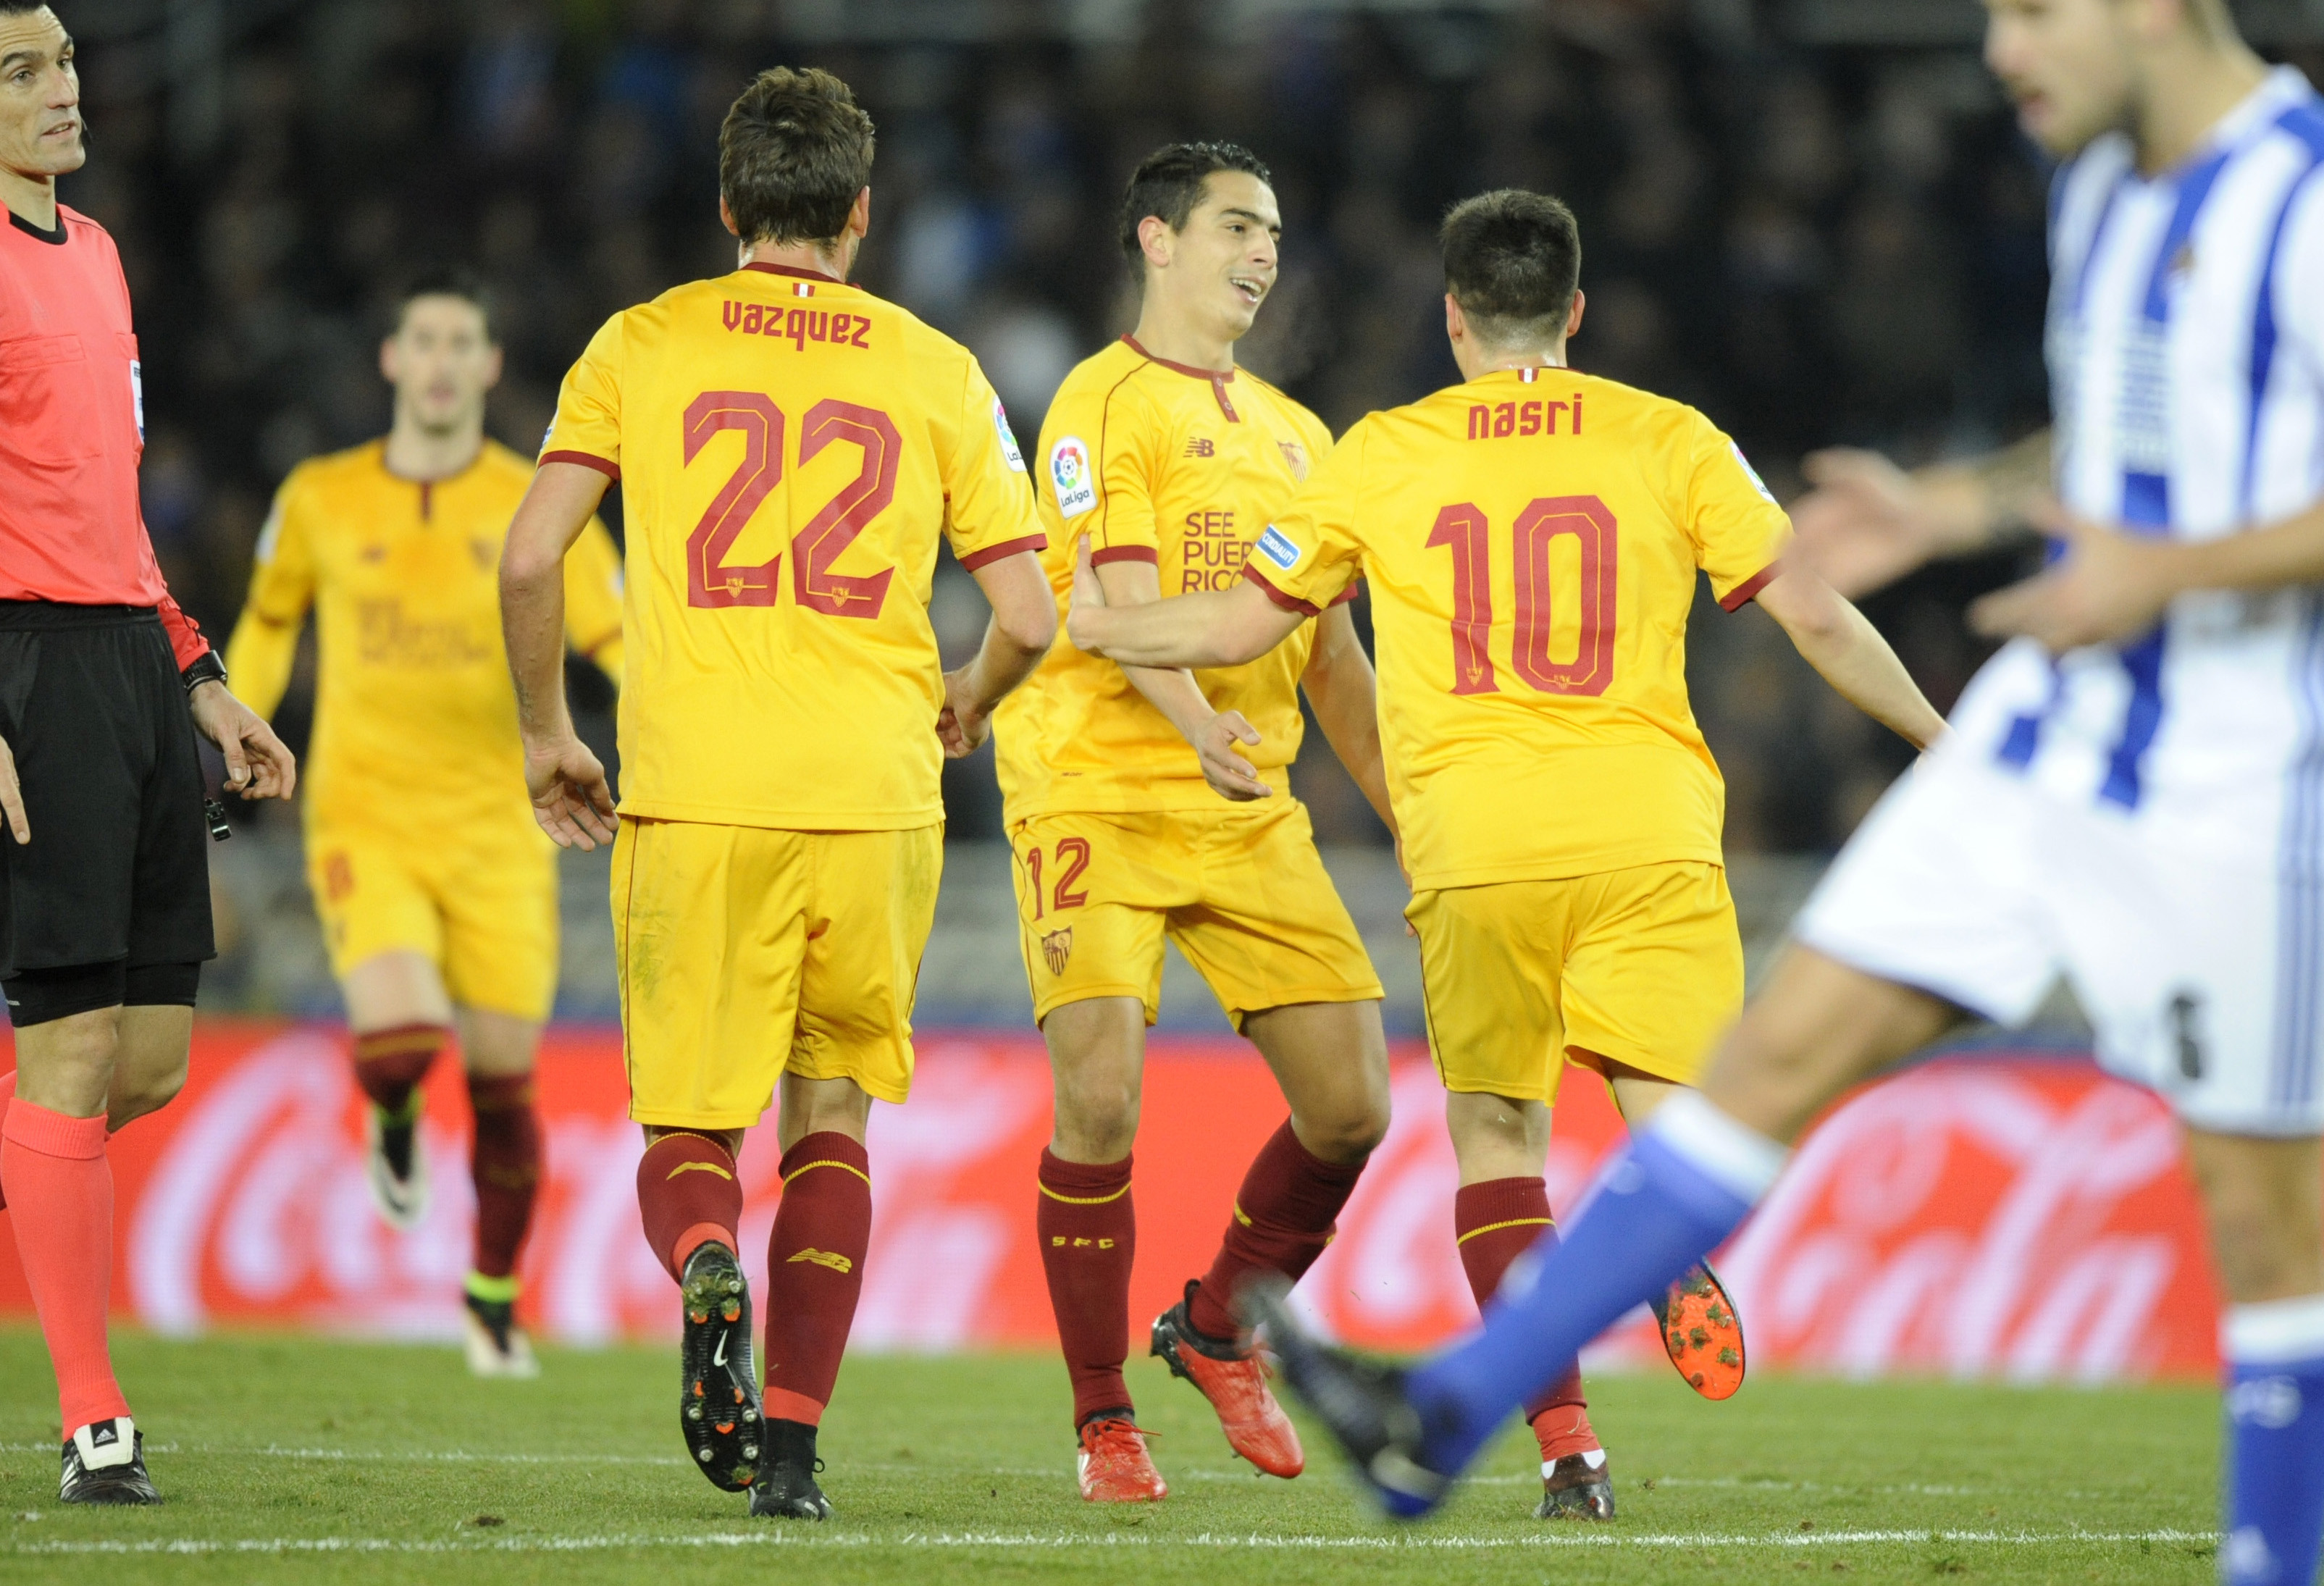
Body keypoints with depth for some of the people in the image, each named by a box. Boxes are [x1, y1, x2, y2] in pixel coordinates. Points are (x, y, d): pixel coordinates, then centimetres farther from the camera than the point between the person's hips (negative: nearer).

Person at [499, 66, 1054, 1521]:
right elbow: (1030, 614, 5)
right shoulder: (935, 373, 9)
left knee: (688, 1130, 10)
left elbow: (531, 558, -1)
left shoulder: (643, 346, 7)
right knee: (832, 1115, 16)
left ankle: (706, 1269, -25)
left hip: (692, 798, -1)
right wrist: (967, 704, 27)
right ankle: (793, 1443, 5)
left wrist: (547, 734, 14)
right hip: (876, 794, 1)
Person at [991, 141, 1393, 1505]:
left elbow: (1332, 654, 22)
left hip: (1253, 813, 6)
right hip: (1098, 792, -6)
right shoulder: (1107, 405, -4)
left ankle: (1215, 1328, 24)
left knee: (1352, 1103, -1)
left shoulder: (1295, 435, 19)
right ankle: (1104, 1420, -2)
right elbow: (1127, 607, -17)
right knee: (1101, 1104, -16)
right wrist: (1197, 727, -35)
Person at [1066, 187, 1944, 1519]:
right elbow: (1814, 615, 5)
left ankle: (1565, 1445, -1)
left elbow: (1238, 624, 16)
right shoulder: (1671, 442, 8)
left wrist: (1094, 624, 35)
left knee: (1497, 1134, 12)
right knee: (1673, 1111, 2)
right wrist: (1938, 739, 18)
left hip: (1472, 844, 0)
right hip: (1649, 830, 0)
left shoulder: (1385, 457, 9)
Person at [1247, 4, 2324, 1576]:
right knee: (1787, 1048, 3)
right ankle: (1454, 1412, 0)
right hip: (2040, 740, 8)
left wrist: (2171, 571, -23)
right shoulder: (2104, 190, 11)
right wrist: (1958, 503, 11)